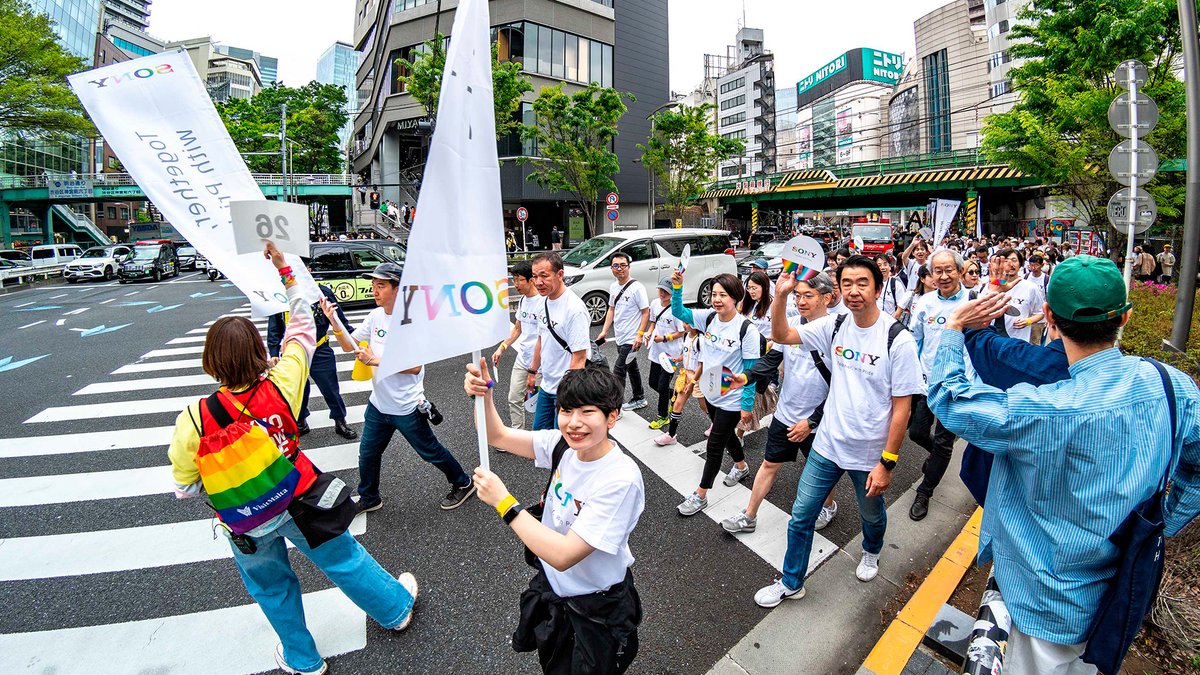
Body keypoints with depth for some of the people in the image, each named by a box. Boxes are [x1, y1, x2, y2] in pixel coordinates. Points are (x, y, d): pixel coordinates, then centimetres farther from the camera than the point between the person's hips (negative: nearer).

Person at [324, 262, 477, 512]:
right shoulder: (375, 316, 1)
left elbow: (415, 366, -23)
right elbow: (349, 345, 7)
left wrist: (376, 360, -27)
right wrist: (334, 321, -9)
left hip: (406, 408, -7)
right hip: (378, 404, 7)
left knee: (430, 452, 9)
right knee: (367, 454, 18)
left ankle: (463, 484, 31)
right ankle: (369, 499, 41)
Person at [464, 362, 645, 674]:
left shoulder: (621, 479, -35)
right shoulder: (563, 444, -16)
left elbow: (564, 555, -35)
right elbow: (497, 436, -8)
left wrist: (504, 502, -32)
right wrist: (483, 394, -27)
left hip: (595, 611, -6)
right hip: (550, 584, 6)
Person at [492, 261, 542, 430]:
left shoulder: (542, 302, -19)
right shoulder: (522, 300, 8)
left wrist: (533, 371, -23)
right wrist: (502, 347, 12)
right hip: (522, 358, 8)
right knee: (514, 398, 10)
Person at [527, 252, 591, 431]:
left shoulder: (574, 308, -24)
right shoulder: (545, 301, 4)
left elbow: (579, 358, -24)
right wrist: (532, 372, 21)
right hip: (547, 385, 9)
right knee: (539, 430, 20)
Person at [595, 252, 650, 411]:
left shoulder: (637, 287, -15)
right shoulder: (613, 287, 7)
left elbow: (646, 312, -14)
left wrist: (640, 335, -20)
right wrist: (604, 331, 9)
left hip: (631, 339, -8)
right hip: (619, 337, 8)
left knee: (618, 371, -8)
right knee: (632, 368, 20)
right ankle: (639, 399, 36)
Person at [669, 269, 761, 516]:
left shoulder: (746, 329, -21)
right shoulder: (709, 317, -5)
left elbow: (751, 370, -17)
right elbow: (678, 312, -6)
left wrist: (747, 405, -14)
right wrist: (677, 287, -23)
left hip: (732, 399, -6)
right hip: (711, 393, 6)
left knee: (715, 445, 3)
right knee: (726, 434, 26)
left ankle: (700, 495, 18)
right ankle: (741, 466, 54)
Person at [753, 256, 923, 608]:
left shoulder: (898, 340, -18)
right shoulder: (834, 327, -6)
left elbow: (902, 407, -16)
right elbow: (782, 335, -2)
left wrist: (887, 463, -16)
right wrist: (781, 296, -18)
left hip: (871, 453, -3)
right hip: (828, 444, 3)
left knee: (872, 514, 24)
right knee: (801, 515, 8)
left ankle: (871, 552, 58)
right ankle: (791, 583, 27)